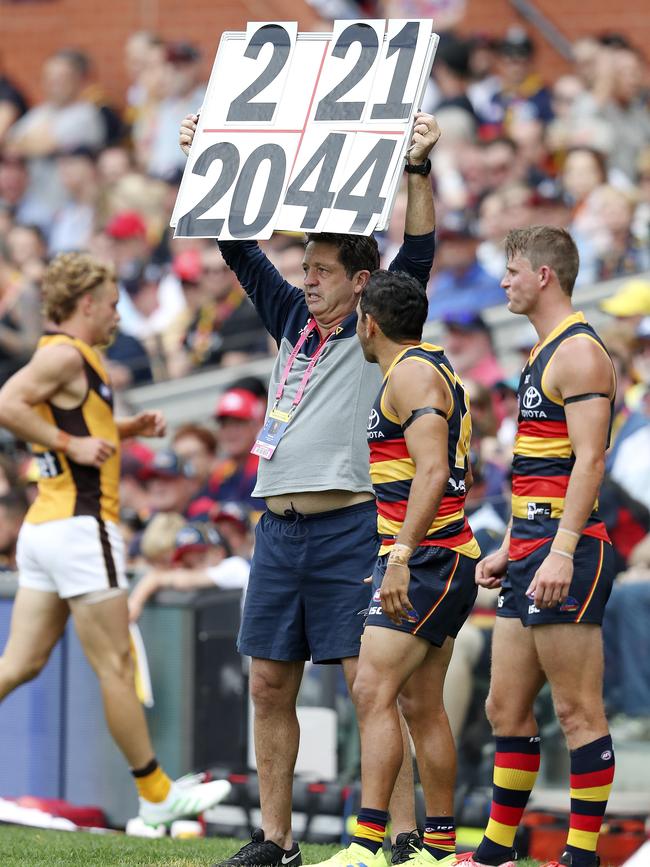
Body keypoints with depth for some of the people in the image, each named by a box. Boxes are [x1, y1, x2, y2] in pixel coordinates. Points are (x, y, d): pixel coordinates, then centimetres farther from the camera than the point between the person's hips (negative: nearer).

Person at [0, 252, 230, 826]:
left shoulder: (70, 356, 19)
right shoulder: (64, 353, -12)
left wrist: (128, 429, 20)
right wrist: (71, 444, -20)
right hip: (79, 525, -10)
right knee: (116, 667, -2)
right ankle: (156, 795, 4)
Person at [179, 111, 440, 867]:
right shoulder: (293, 321, 15)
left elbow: (418, 252, -11)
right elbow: (240, 250, 20)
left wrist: (418, 169, -21)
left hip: (348, 527, -6)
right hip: (278, 527, 6)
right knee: (270, 685, 7)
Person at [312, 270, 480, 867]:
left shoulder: (412, 374, -11)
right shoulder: (432, 368, 21)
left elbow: (433, 472, -23)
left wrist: (400, 556, -30)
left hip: (427, 557, -11)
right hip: (442, 560, 11)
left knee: (373, 690, -17)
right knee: (421, 705, 10)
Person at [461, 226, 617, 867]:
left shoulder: (579, 352, -10)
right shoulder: (542, 354, 21)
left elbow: (588, 460, -19)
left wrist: (561, 551, -26)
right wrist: (510, 549, 25)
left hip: (565, 553, -10)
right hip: (530, 551, 10)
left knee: (577, 712, -7)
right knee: (506, 709, 12)